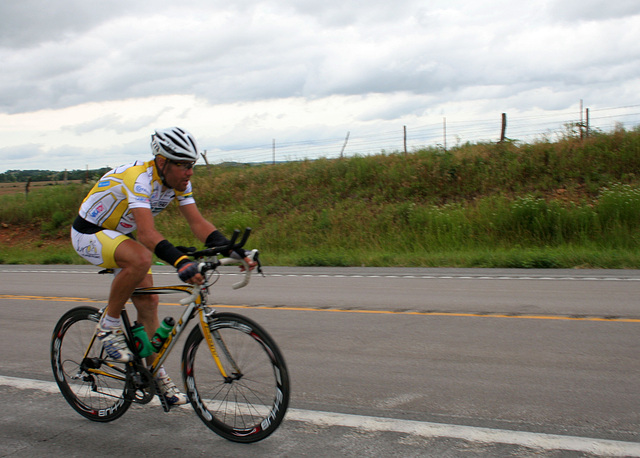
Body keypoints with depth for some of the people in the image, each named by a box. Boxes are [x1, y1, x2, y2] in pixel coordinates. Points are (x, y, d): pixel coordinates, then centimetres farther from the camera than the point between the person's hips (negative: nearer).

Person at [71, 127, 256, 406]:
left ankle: (156, 375, 13)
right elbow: (147, 234, -46)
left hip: (121, 235, 8)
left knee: (148, 301, 1)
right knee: (141, 259, -36)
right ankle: (109, 326, -16)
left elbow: (198, 223, -14)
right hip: (89, 233, -8)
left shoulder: (179, 183, -10)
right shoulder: (139, 180, -34)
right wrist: (181, 262, -60)